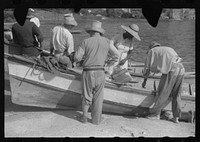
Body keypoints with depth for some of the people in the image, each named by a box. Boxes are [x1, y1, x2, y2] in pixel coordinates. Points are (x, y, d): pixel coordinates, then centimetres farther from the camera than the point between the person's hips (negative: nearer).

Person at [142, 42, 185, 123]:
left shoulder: (152, 51, 19)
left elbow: (147, 67, 20)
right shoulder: (170, 49, 35)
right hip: (181, 70, 6)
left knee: (162, 93, 8)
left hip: (170, 71, -6)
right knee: (176, 95, 17)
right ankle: (176, 117, 21)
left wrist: (144, 80, 32)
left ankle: (156, 113, 19)